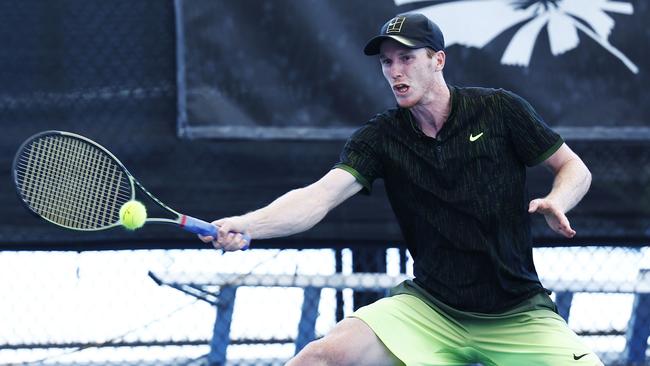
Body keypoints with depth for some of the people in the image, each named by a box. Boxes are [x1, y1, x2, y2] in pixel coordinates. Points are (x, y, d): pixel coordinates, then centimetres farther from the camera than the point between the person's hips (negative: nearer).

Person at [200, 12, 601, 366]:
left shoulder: (500, 110, -4)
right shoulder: (381, 138, -1)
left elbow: (575, 169, 5)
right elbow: (319, 196, -16)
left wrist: (556, 202, -19)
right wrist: (243, 225, -34)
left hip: (516, 312, -1)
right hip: (430, 307, 1)